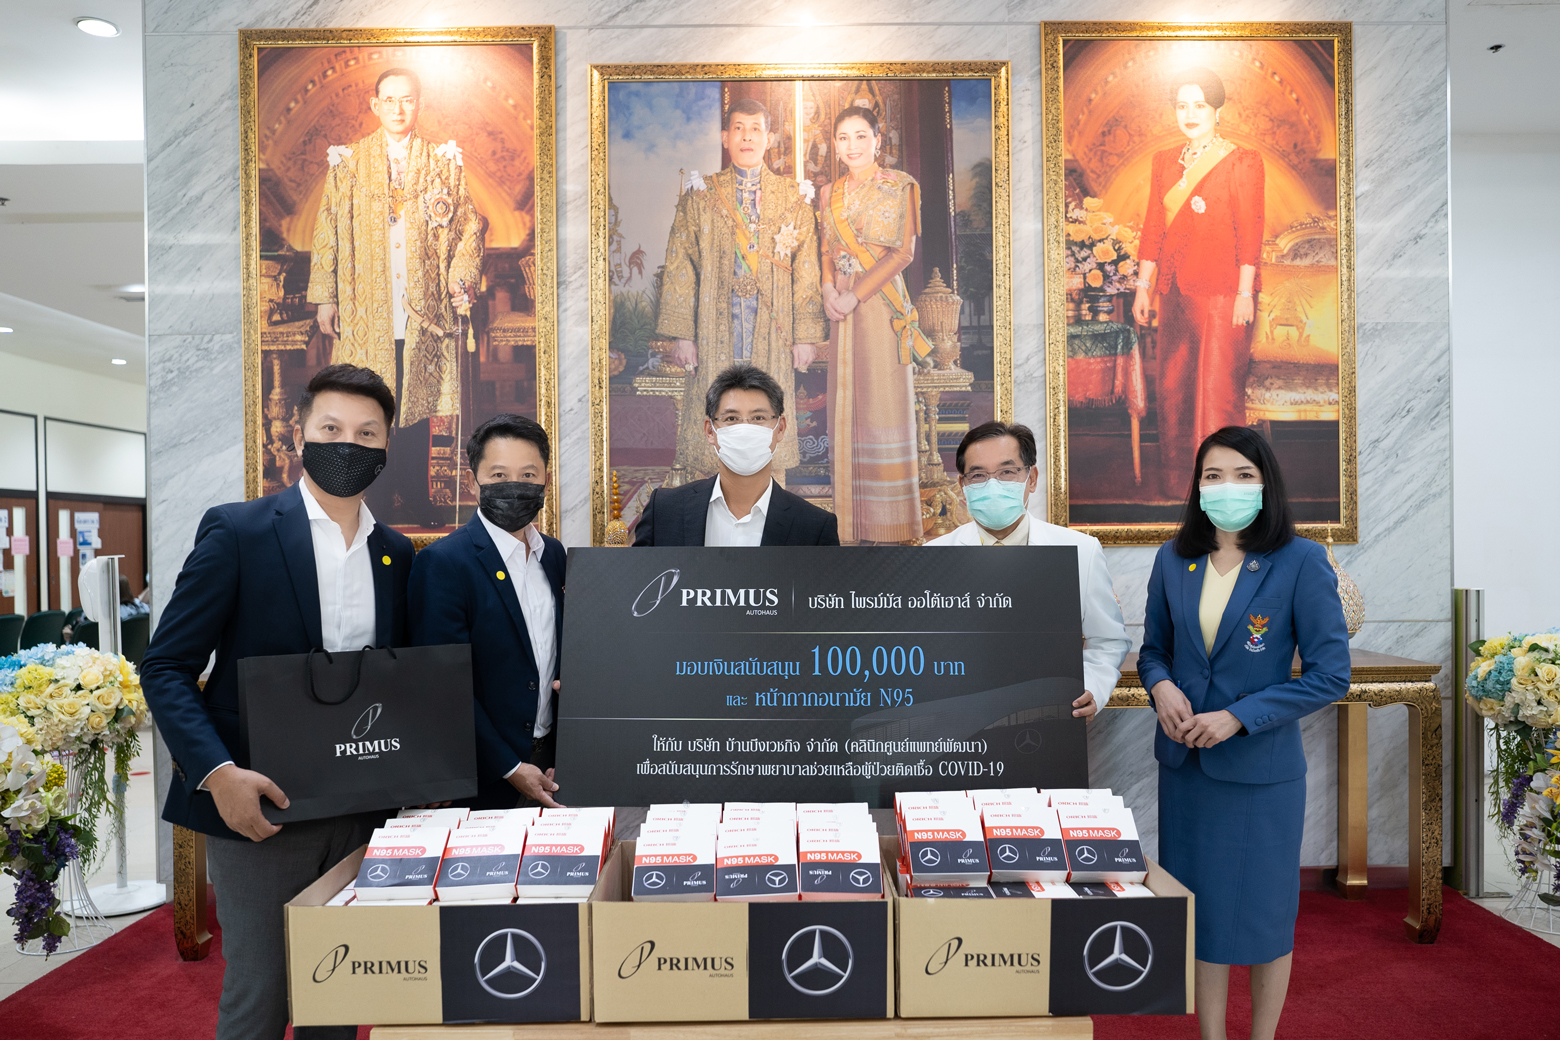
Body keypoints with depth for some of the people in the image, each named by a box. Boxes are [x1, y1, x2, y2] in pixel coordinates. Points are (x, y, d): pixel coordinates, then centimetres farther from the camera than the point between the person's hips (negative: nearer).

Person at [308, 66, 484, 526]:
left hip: (423, 307, 0)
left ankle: (415, 497, 14)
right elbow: (327, 230, 7)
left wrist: (460, 279, -8)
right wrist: (325, 296, 2)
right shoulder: (347, 162, 7)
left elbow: (469, 226, 7)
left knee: (417, 399, 3)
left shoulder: (444, 162, 8)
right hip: (366, 309, 0)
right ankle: (376, 500, 12)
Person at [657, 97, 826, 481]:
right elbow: (679, 268, 4)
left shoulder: (793, 198, 10)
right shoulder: (701, 195, 8)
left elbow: (807, 270, 6)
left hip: (773, 329, 0)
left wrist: (806, 334, -1)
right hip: (716, 328, 0)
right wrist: (682, 334, -3)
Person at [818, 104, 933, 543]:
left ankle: (890, 523, 4)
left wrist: (857, 294, -15)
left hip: (882, 304, -5)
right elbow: (827, 248, 15)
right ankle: (853, 515, 13)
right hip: (842, 306, 5)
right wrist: (829, 289, -5)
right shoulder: (830, 194, 14)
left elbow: (903, 251, -8)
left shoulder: (899, 186, -1)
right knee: (846, 399, 5)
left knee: (882, 399, -5)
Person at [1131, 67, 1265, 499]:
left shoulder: (1242, 162, -2)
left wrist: (1245, 293, -12)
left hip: (1223, 293, -5)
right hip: (1175, 293, 5)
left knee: (1219, 391, -4)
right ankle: (1172, 486, 19)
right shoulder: (1164, 162, 13)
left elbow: (1250, 232, -6)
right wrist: (1142, 286, 9)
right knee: (1172, 388, 9)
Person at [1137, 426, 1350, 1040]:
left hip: (1261, 766, -3)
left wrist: (1237, 717, -18)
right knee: (1198, 908, 13)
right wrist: (1161, 685, -10)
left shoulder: (1302, 561, -10)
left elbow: (1330, 674, -10)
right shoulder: (1174, 559, 2)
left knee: (1263, 912, 12)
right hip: (1184, 761, 4)